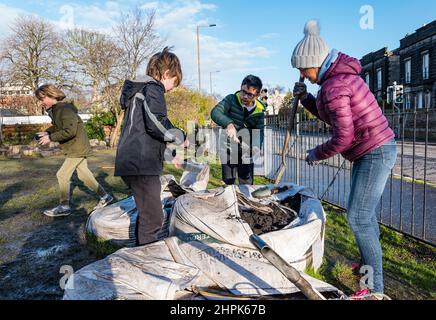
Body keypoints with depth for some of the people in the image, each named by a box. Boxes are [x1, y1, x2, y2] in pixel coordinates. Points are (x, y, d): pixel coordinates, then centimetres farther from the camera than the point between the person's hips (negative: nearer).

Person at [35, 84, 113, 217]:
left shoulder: (65, 110, -21)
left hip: (77, 148, -10)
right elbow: (57, 126, 22)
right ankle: (105, 196, 23)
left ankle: (64, 206, 7)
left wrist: (51, 138, -22)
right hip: (77, 148, 10)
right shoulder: (55, 110, 9)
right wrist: (47, 132, 3)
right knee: (84, 175, 14)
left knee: (62, 175, -5)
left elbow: (70, 131, -28)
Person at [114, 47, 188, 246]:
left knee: (146, 213, 20)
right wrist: (179, 137, -6)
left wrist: (170, 156, 32)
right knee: (153, 217, -8)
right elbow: (156, 124, -24)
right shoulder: (152, 88, -7)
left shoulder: (140, 89, 26)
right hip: (141, 164, -11)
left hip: (133, 163, 11)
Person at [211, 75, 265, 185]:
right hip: (228, 148, -2)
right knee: (228, 182, 3)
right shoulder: (232, 100, -12)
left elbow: (259, 131, -9)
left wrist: (257, 146, -30)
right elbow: (215, 112, -27)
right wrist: (229, 124, -46)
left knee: (247, 183, 14)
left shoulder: (259, 111, -4)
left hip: (247, 150, 3)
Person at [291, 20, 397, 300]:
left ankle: (375, 288, 2)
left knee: (358, 217, -8)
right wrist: (304, 97, 7)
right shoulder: (340, 76, 10)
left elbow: (343, 137, -24)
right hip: (373, 151, 10)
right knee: (365, 213, 19)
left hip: (375, 152, -10)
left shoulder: (333, 87, -22)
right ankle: (370, 262, 38)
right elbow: (328, 114, 20)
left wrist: (316, 154, -7)